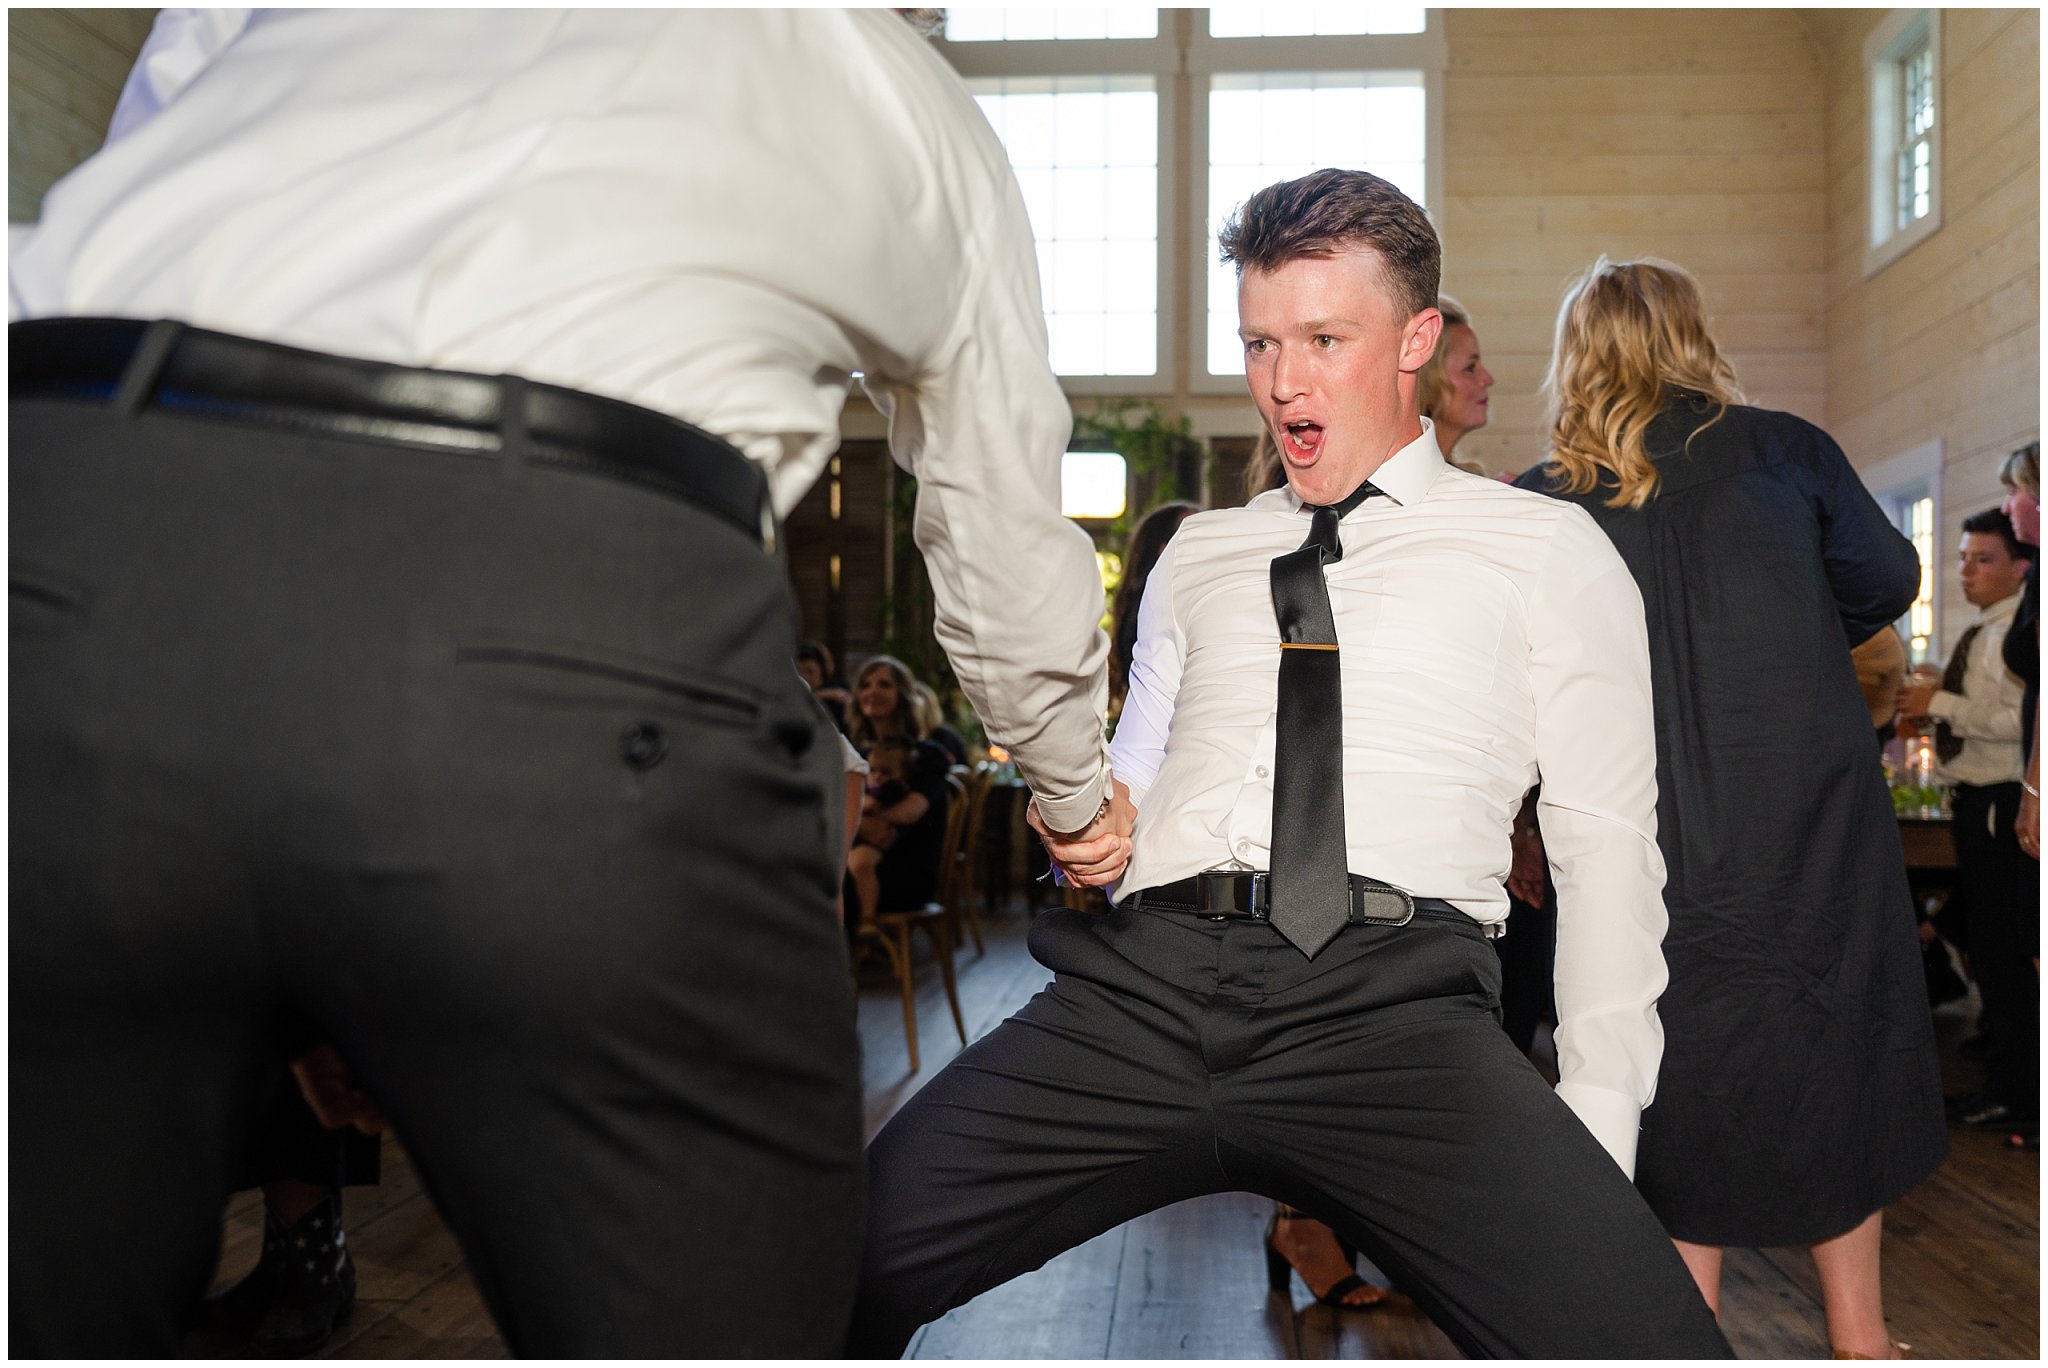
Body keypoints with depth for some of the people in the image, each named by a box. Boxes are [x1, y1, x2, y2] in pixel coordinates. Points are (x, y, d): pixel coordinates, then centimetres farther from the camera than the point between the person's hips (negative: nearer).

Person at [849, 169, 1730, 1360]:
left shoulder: (1545, 550, 15)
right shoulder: (1199, 555, 25)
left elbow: (1607, 848, 9)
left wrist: (1595, 1137, -1)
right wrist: (1090, 829, 4)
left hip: (1393, 1001, -2)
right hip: (1142, 981, 3)